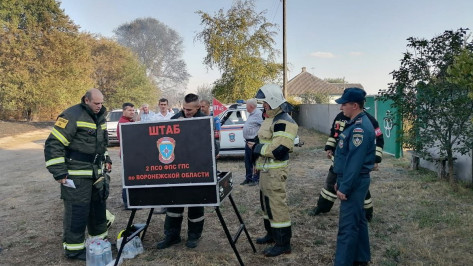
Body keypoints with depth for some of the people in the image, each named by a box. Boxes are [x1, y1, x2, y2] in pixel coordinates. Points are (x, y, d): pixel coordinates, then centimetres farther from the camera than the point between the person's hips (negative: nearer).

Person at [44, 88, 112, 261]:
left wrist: (106, 159, 20)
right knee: (77, 210, -2)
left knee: (99, 205, 16)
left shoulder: (99, 117, 11)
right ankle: (73, 248, 14)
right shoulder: (72, 116, -16)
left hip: (96, 172, 8)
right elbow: (53, 144, -18)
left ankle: (99, 239, 33)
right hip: (76, 174, -8)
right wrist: (59, 173, -19)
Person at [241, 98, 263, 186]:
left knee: (255, 161, 0)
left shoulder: (258, 114, -15)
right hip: (248, 141, 10)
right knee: (247, 162, 16)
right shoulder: (251, 114, 17)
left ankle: (256, 179, 9)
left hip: (254, 142, -10)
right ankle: (248, 178, 27)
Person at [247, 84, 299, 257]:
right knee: (267, 202, 19)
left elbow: (278, 150, -26)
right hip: (265, 169, 11)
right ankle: (272, 234, 35)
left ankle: (283, 243, 7)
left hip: (275, 170, -11)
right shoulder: (270, 118, 15)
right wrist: (255, 146, 8)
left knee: (277, 204, -4)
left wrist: (256, 148, -16)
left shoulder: (283, 122, -18)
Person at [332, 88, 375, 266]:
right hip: (353, 181, 11)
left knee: (348, 226, -4)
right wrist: (340, 181, 20)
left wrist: (344, 187, -21)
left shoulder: (360, 127, -21)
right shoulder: (356, 124, 12)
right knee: (358, 220, 19)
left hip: (354, 183, -11)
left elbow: (355, 162, -25)